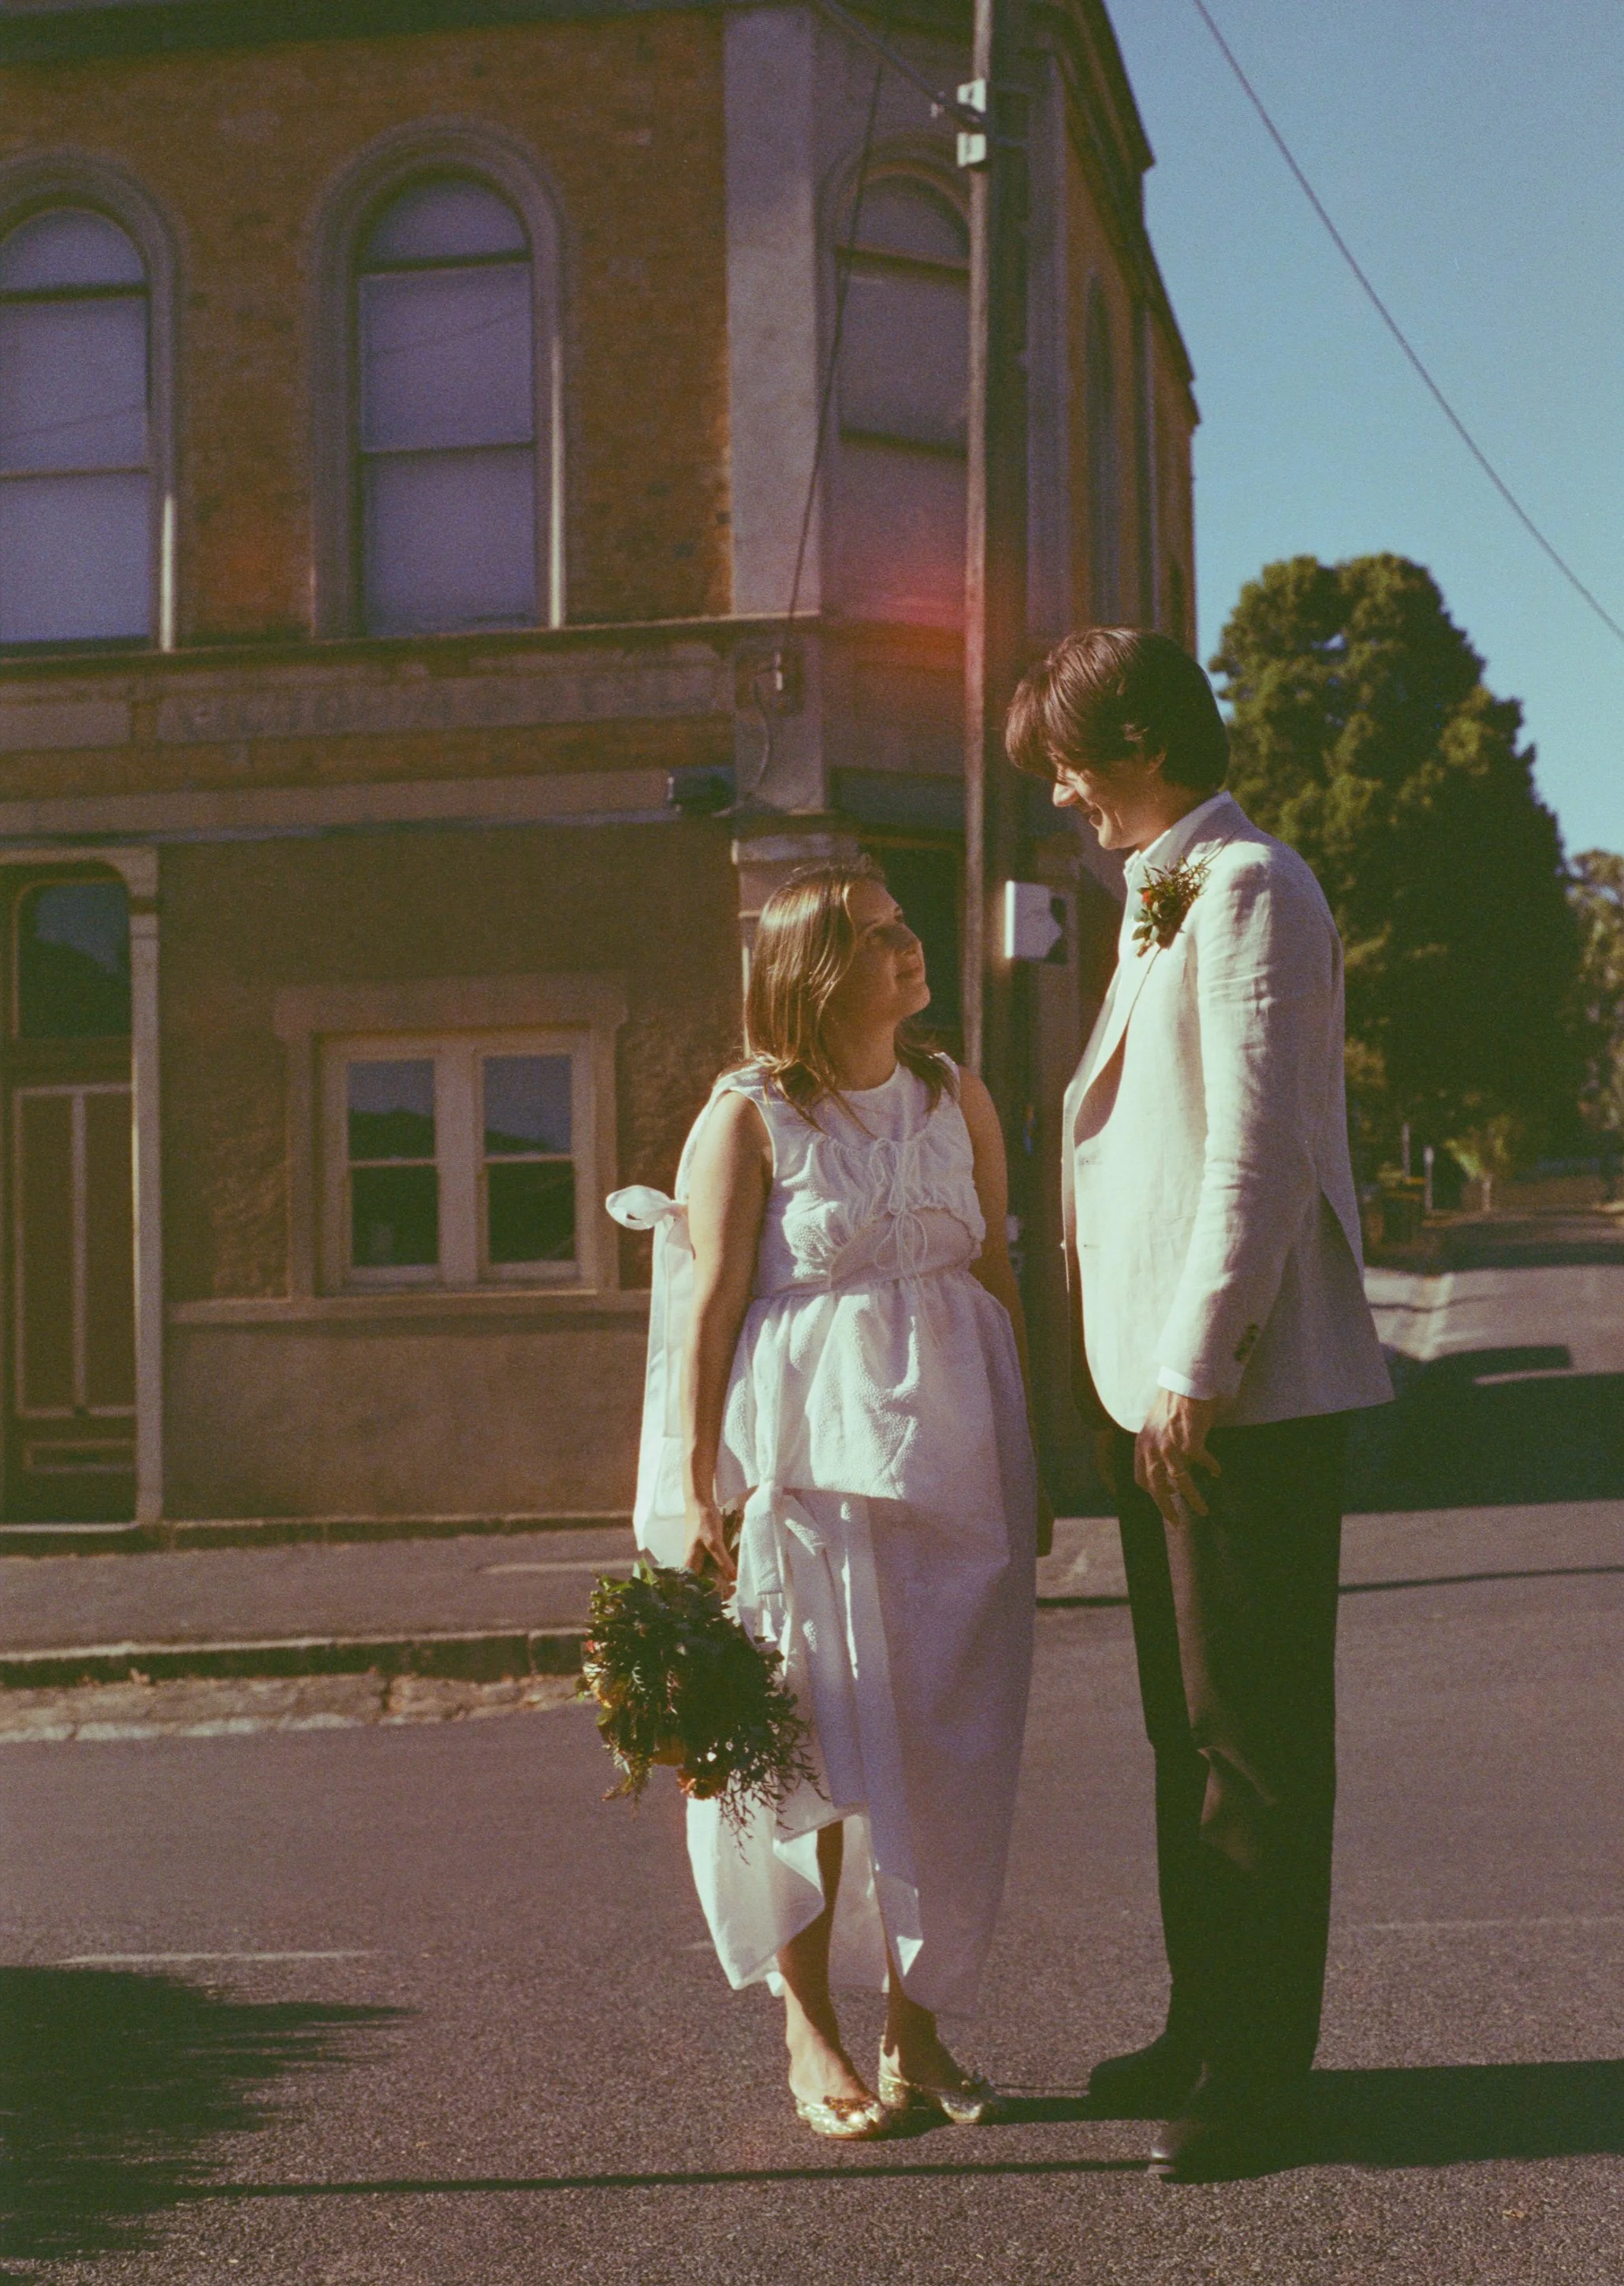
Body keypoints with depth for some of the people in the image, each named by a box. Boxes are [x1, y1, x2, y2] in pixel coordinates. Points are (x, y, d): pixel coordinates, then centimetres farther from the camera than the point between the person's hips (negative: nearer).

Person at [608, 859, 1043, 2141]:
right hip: (808, 1448, -4)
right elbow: (710, 1309, -6)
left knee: (947, 1742, 5)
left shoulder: (958, 1098, 10)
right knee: (816, 1735, -2)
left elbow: (999, 1276, 12)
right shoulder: (748, 1119, -4)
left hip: (951, 1441, 5)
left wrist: (1029, 1453, 10)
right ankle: (810, 2028, 11)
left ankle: (916, 2021, 17)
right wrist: (698, 1492, -10)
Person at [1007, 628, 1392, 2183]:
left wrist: (1195, 1369, -20)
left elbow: (1258, 1148, -19)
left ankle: (1258, 2067, 5)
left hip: (1244, 1392, -10)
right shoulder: (1164, 898, 18)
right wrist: (1118, 1368, 18)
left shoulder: (1249, 889, -12)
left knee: (1255, 1736, -3)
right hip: (1164, 1386, 10)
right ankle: (1208, 2031, 25)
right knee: (1187, 1726, 15)